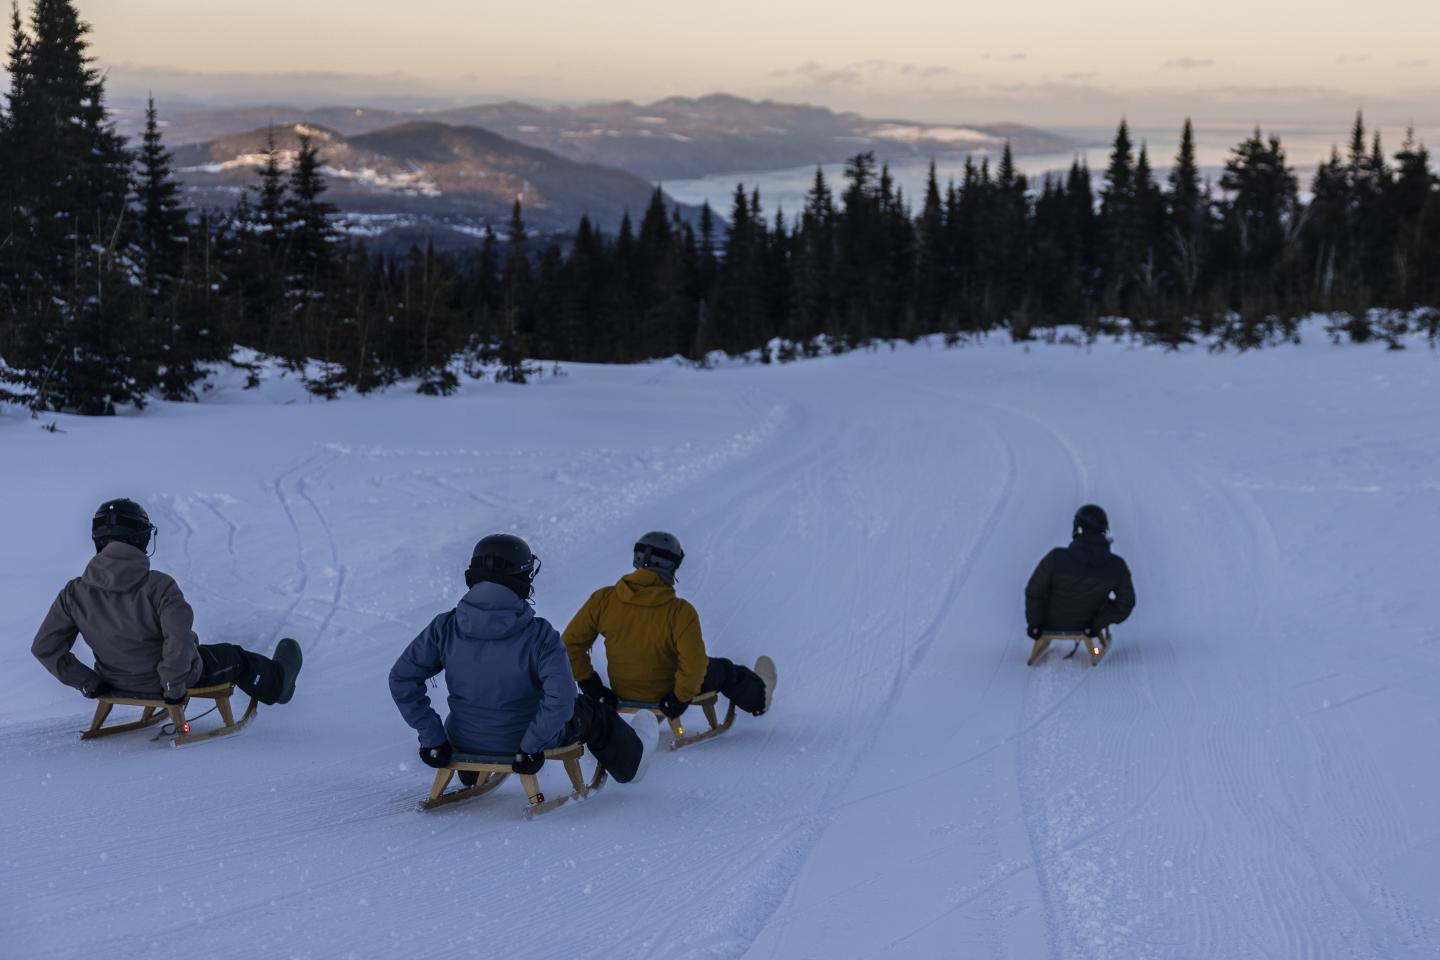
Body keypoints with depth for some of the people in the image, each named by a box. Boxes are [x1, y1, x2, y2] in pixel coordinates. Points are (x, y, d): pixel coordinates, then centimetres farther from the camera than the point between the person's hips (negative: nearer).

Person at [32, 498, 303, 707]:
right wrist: (174, 685, -20)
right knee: (233, 657, 25)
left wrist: (86, 681, -3)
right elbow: (179, 638, -37)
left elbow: (44, 647, -13)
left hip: (117, 681, 4)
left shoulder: (74, 594, -17)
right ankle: (275, 682, 54)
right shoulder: (158, 586, -30)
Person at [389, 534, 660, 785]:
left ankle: (472, 779, 66)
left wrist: (431, 737, -10)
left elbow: (402, 678, -15)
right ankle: (631, 759, 56)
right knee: (588, 712, 27)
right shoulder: (538, 635, -25)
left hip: (464, 741, 3)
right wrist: (531, 746, -20)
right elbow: (560, 699, -32)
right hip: (521, 740, -2)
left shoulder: (445, 627, -16)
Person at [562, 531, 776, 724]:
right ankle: (757, 696, 55)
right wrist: (680, 698, -12)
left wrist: (590, 685, -4)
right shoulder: (680, 613, -28)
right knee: (722, 670, 27)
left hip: (621, 691, 4)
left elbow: (571, 643, -13)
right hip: (663, 693, -4)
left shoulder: (603, 600, -18)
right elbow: (694, 665, -29)